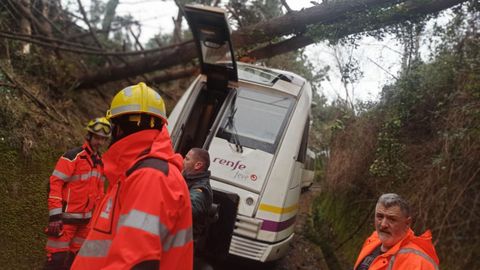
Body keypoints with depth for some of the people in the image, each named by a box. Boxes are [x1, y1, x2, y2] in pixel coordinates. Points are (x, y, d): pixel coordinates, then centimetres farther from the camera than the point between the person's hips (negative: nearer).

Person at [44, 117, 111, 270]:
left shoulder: (100, 162, 11)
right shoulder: (72, 156, -13)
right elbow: (54, 184, -16)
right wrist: (55, 215, -21)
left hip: (86, 218, 7)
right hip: (66, 217, -7)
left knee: (75, 256, 14)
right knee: (57, 257, -7)